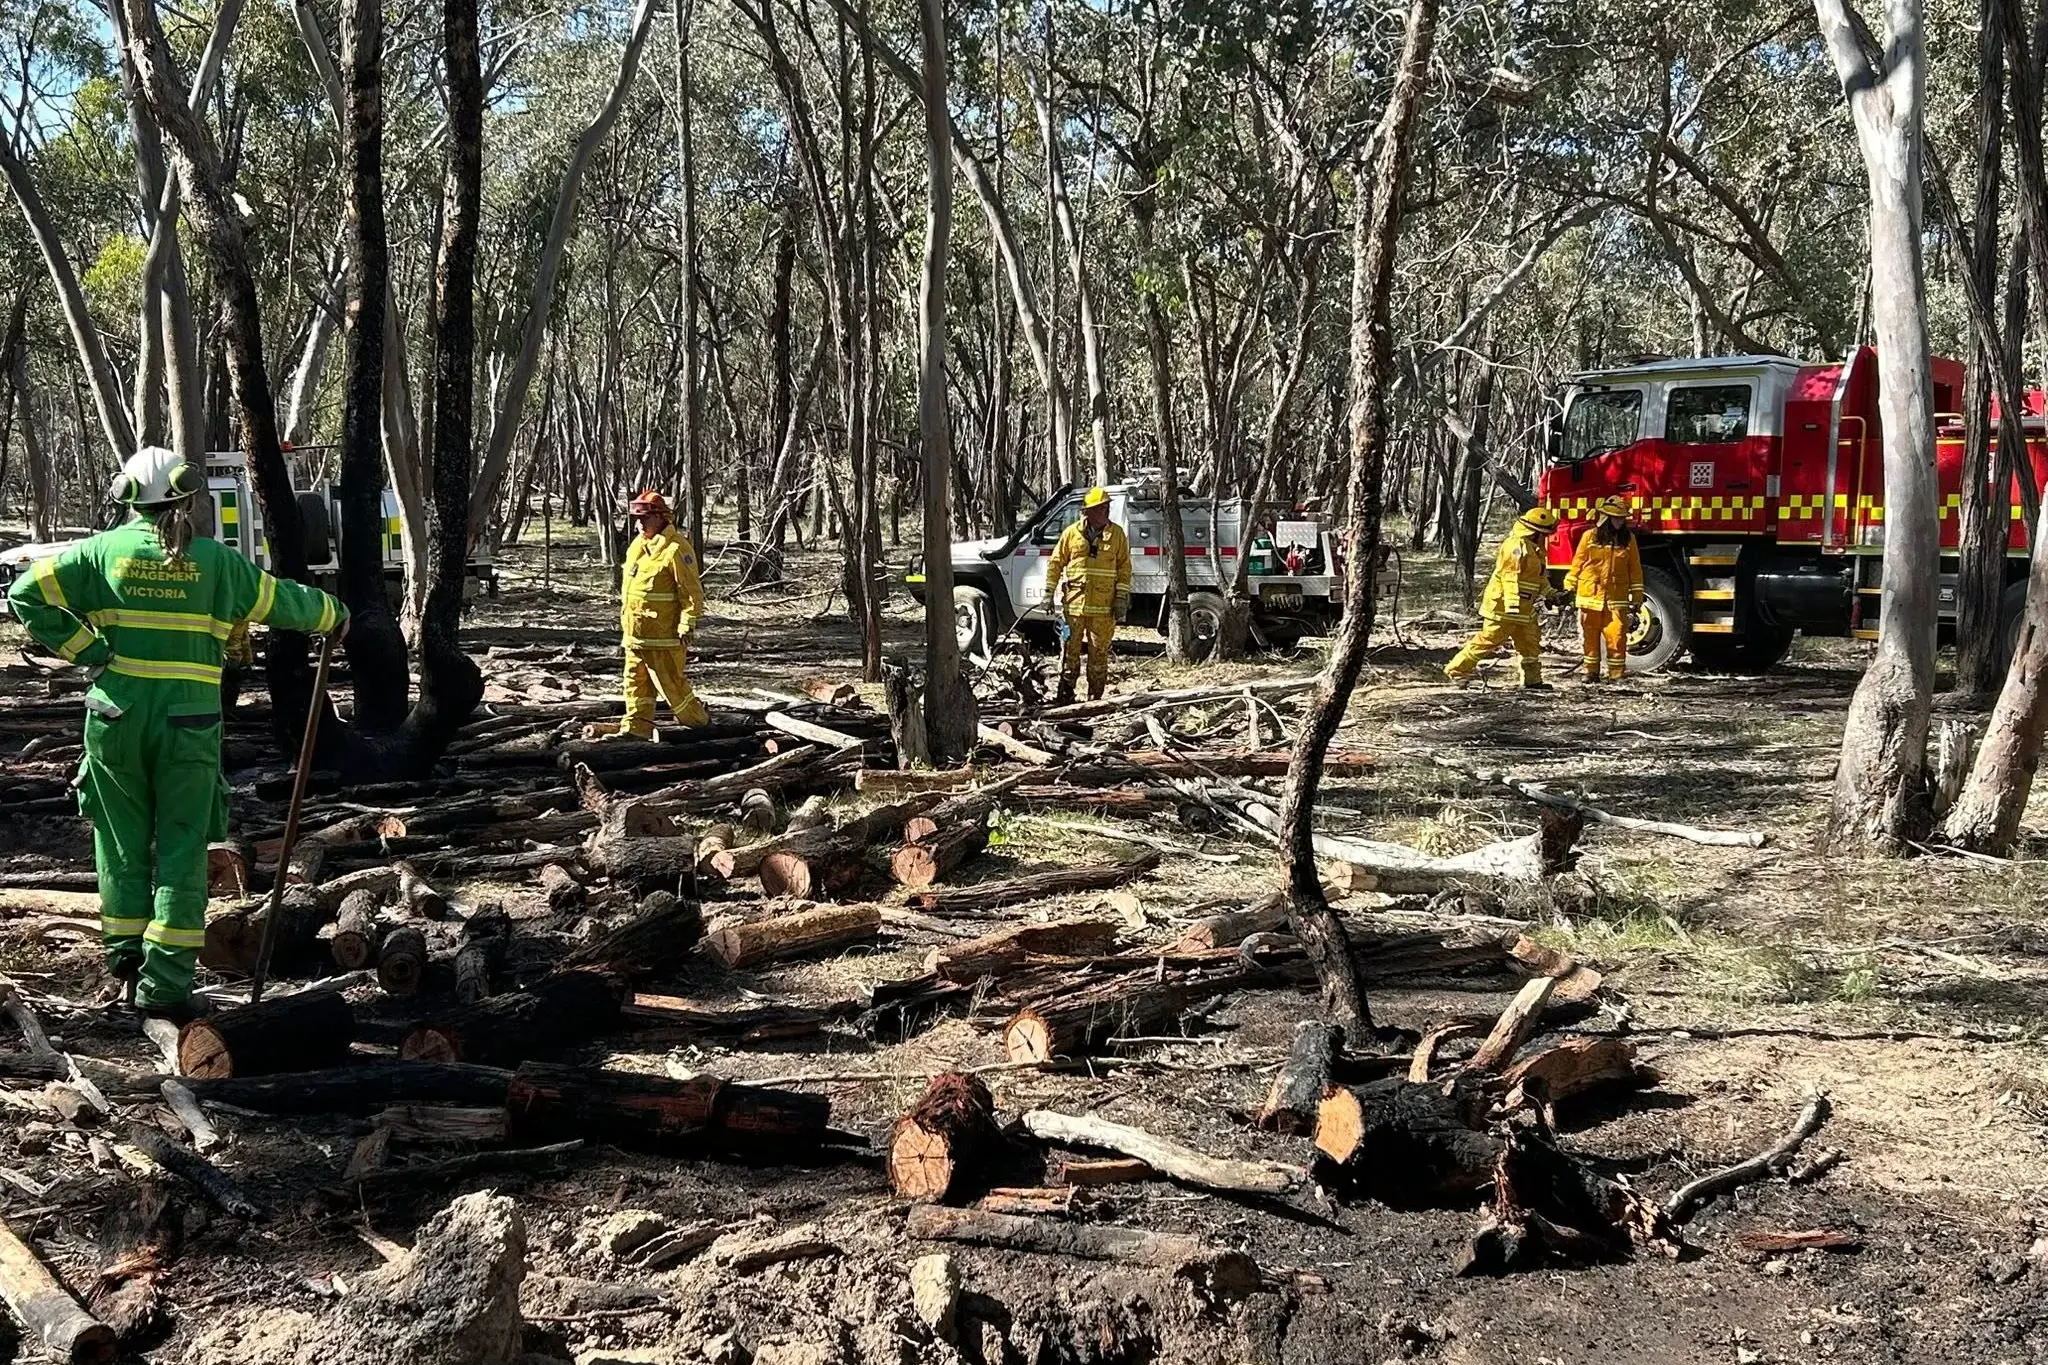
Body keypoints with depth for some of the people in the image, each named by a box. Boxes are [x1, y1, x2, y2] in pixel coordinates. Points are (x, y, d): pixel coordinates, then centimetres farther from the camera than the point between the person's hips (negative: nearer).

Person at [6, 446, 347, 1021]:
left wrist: (82, 648, -1)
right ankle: (165, 983, 2)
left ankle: (125, 956, 24)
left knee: (123, 840, 16)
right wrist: (333, 616, 27)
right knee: (181, 849, 4)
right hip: (188, 722, -1)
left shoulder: (103, 551, 0)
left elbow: (25, 593, -3)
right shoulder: (214, 561, -2)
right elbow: (282, 602, 9)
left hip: (118, 715, 1)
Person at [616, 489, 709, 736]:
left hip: (663, 632, -9)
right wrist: (624, 615, 23)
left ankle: (698, 721, 14)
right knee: (636, 679, 10)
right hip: (635, 630, 9)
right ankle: (637, 725, 16)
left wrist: (687, 624, -18)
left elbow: (692, 591, -16)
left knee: (670, 681, -2)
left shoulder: (676, 548, -15)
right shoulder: (638, 545, 13)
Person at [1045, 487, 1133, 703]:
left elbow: (1124, 568, 5)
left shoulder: (1117, 534, 4)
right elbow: (1055, 563, 7)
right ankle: (1065, 697, 11)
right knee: (1070, 651, 4)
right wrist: (1049, 593, 2)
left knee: (1099, 654, 5)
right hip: (1073, 604, 0)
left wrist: (1122, 598, -2)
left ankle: (1095, 699, 12)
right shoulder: (1071, 533, 3)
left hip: (1103, 607, 0)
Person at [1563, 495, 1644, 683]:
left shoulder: (1628, 538, 4)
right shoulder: (1589, 537, 0)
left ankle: (1617, 673, 1)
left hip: (1616, 598, 0)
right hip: (1590, 595, 0)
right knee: (1590, 636, 6)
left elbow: (1635, 569, 8)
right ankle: (1591, 671, 16)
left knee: (1617, 635, -6)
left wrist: (1637, 598, 6)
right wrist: (1569, 589, 7)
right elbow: (1577, 564, 6)